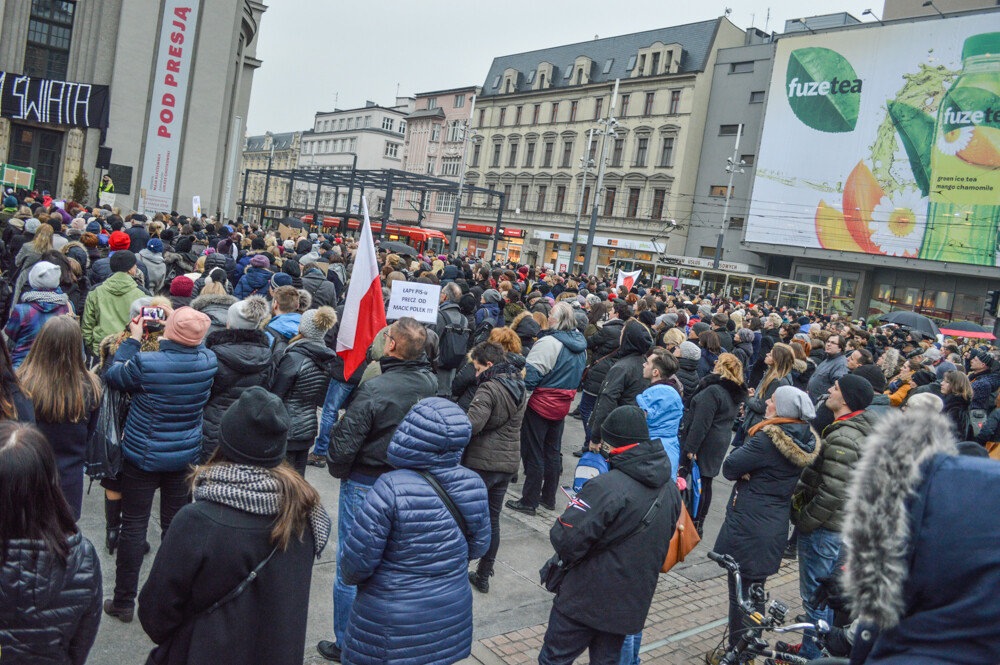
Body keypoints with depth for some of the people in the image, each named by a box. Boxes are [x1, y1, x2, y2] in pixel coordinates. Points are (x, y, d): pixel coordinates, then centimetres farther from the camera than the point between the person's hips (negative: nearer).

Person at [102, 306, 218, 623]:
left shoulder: (146, 364, -24)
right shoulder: (208, 361, -13)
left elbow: (112, 376, -4)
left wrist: (133, 339, 0)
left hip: (142, 458, -3)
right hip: (185, 457, 3)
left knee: (133, 526, 10)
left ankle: (124, 602, 22)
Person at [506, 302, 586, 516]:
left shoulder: (549, 342, -23)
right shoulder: (581, 345, 4)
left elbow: (531, 374, -24)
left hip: (541, 405, -8)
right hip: (562, 406, 8)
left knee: (534, 454, 3)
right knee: (552, 452, 18)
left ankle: (529, 501, 12)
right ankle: (549, 497, 28)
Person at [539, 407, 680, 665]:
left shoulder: (606, 486, -25)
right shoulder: (671, 490, 1)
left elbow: (566, 540, -27)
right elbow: (665, 539, 14)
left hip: (584, 602, -7)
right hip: (632, 605, 7)